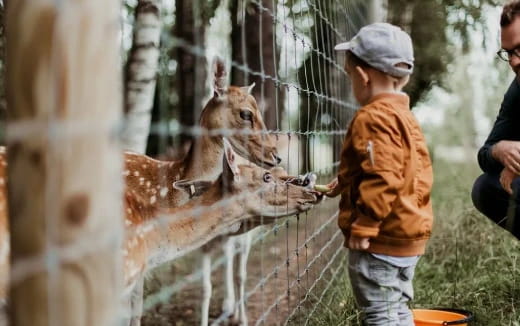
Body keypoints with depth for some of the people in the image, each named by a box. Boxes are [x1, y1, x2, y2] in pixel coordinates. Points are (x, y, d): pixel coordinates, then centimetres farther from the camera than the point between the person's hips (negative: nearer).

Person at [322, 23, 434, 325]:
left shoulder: (374, 118, -18)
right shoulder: (404, 116, 14)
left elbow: (382, 179, -26)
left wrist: (363, 228, -23)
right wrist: (347, 181, 25)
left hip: (382, 238, -10)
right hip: (409, 234, 10)